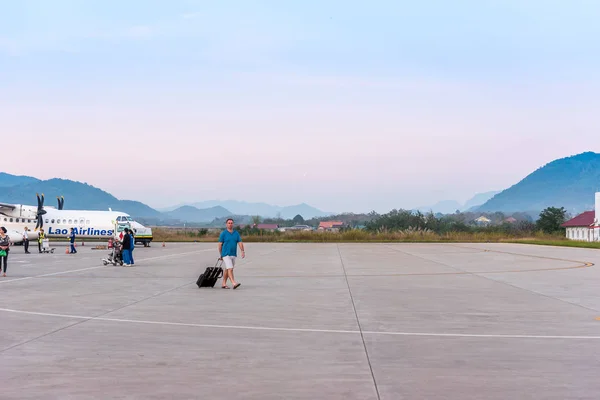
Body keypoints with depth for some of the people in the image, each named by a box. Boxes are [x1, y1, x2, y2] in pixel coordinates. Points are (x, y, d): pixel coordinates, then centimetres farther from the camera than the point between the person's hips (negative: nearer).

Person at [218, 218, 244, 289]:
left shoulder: (236, 233, 8)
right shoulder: (223, 233, -4)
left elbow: (240, 243, 1)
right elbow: (220, 244, 0)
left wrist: (243, 251, -13)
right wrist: (220, 255, 1)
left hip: (233, 254, 5)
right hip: (226, 254, -5)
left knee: (227, 269, 13)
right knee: (230, 269, -15)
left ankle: (224, 284, 21)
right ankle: (234, 283, -24)